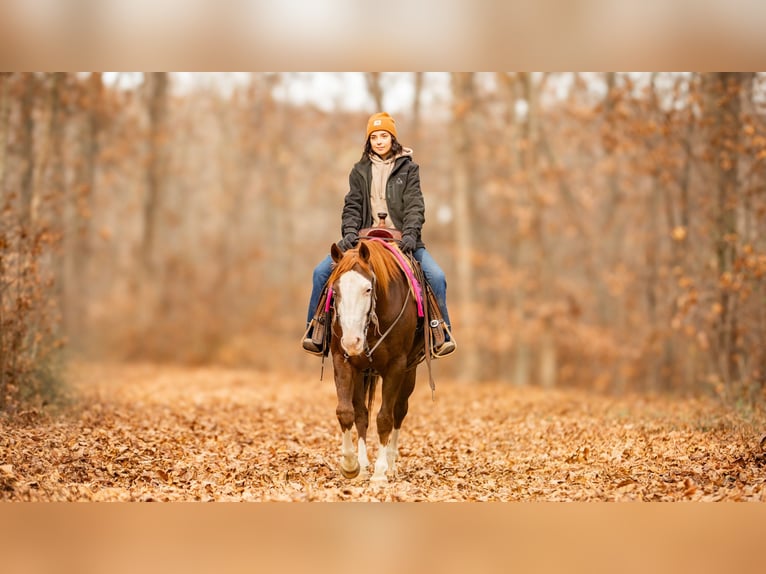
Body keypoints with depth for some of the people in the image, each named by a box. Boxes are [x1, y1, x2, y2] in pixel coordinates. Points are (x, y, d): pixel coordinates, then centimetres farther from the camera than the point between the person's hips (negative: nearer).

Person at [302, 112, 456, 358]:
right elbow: (352, 206, 4)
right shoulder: (360, 171, 11)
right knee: (322, 271, -14)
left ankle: (442, 333, -7)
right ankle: (315, 330, -3)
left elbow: (415, 205, -4)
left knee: (436, 276, -22)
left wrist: (410, 233, -21)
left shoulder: (408, 168, 6)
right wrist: (350, 232, -15)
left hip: (401, 239, -2)